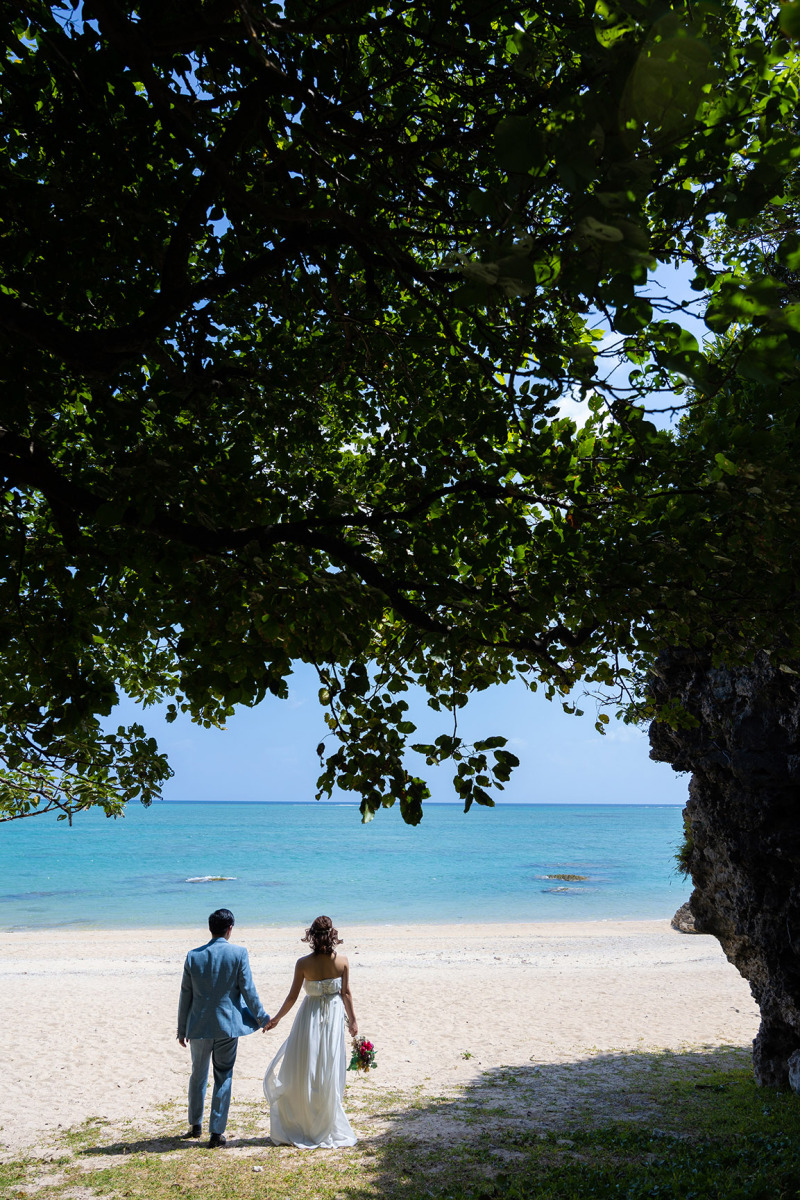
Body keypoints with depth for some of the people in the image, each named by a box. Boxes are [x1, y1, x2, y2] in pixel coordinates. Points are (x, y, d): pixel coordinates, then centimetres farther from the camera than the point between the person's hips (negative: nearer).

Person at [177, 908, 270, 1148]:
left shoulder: (193, 956, -3)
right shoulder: (238, 953, -10)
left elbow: (186, 995, 2)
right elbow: (248, 990, -7)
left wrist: (182, 1028, 12)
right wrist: (262, 1018, 6)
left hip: (199, 1026, 2)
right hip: (228, 1025, -2)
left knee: (198, 1075, 20)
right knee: (223, 1078, 8)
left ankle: (195, 1124, 33)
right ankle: (216, 1133, 11)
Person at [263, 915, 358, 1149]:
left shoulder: (303, 964, -14)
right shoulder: (342, 961, -10)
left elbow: (292, 997, -8)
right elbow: (346, 993, -3)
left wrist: (276, 1018, 7)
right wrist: (352, 1020, 11)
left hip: (310, 1016, -1)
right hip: (334, 1017, 2)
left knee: (302, 1072, 13)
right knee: (329, 1075, 12)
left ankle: (297, 1128, 20)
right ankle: (326, 1129, 21)